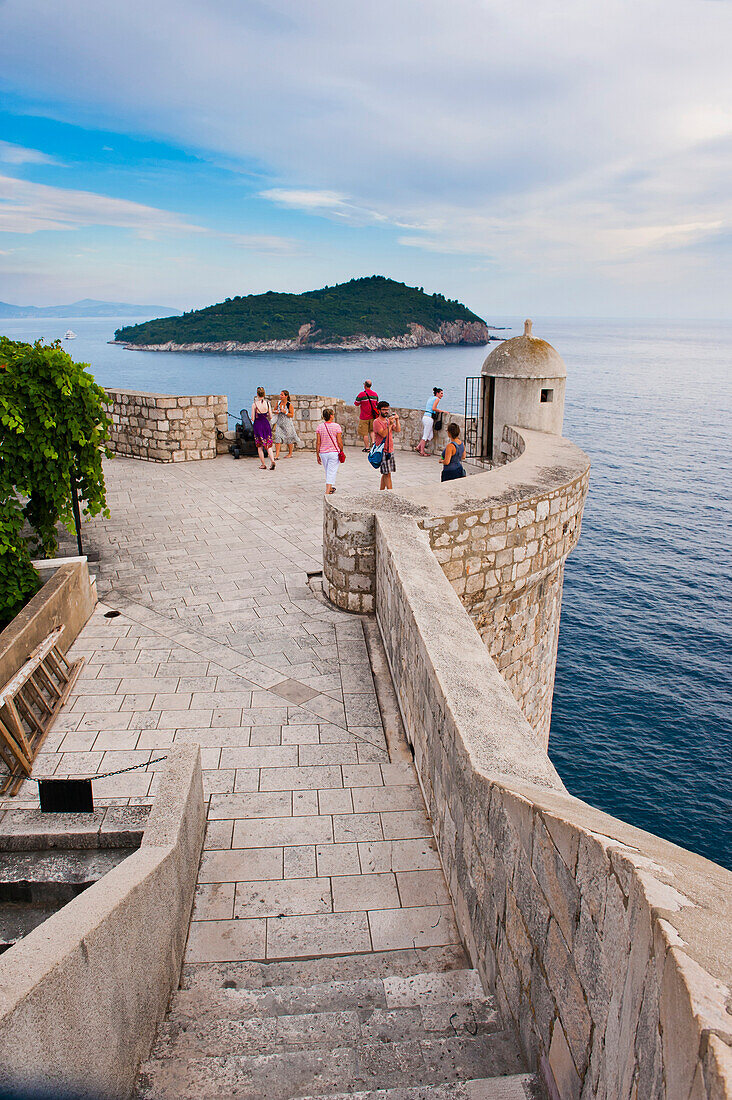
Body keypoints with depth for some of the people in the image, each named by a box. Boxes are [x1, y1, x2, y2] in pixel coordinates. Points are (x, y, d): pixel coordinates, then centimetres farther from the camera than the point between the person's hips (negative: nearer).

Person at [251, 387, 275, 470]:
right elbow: (270, 416, -1)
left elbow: (253, 418, -10)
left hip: (258, 425, -2)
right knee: (268, 445, 8)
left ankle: (263, 464, 11)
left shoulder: (254, 404, -11)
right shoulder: (267, 403, -3)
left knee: (259, 446, 9)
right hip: (266, 424, 2)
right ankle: (272, 460, -13)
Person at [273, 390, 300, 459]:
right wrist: (276, 411, -5)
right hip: (279, 423, 4)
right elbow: (275, 409, 18)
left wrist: (285, 412, -21)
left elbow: (292, 415, -9)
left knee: (289, 438, 7)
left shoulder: (290, 405, -10)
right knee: (277, 438, -7)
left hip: (287, 423, -4)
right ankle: (277, 454, -7)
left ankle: (290, 454, 23)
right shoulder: (278, 402, 4)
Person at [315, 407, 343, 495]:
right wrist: (342, 451, 7)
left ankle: (331, 488, 36)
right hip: (334, 452, -3)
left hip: (323, 453, 3)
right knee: (331, 473, -4)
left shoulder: (319, 427, 0)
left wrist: (317, 455, 6)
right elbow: (339, 442, -7)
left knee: (328, 472, 20)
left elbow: (318, 443, -1)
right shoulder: (336, 426, -7)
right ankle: (327, 492, -13)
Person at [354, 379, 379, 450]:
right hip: (373, 417, 5)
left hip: (364, 417, -5)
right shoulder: (375, 394, 3)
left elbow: (356, 403, -2)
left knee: (364, 433, 3)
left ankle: (367, 447, 4)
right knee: (372, 430, 22)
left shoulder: (362, 394, -13)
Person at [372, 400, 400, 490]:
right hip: (383, 451, -7)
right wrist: (390, 425, -24)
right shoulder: (377, 422, -8)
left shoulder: (389, 420, 15)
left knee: (385, 473, 11)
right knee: (387, 473, -8)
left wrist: (397, 420, -5)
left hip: (390, 450, 7)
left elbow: (398, 430, 5)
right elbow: (383, 434, -18)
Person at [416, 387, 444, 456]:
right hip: (429, 418, -9)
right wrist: (442, 411, -11)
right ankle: (422, 451, 3)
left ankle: (419, 446, 13)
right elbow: (433, 408, -19)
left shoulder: (430, 398, 19)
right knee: (426, 436, -2)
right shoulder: (437, 399, -6)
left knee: (430, 436, 13)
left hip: (425, 417, 9)